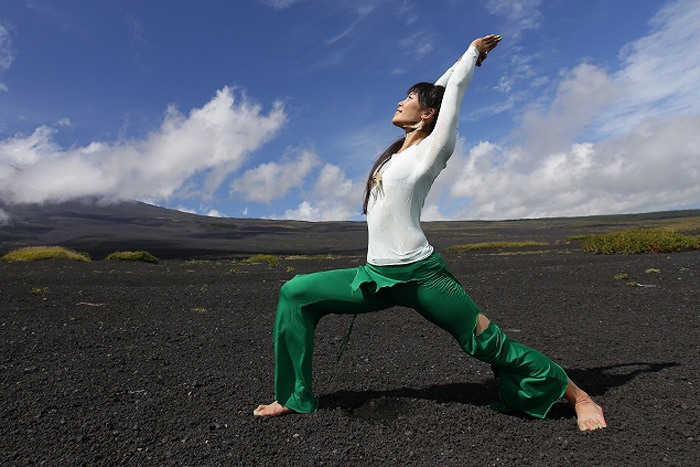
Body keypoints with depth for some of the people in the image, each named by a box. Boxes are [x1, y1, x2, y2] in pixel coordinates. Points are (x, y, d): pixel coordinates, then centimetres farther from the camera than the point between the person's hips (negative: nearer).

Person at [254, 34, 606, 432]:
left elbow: (453, 87, 7)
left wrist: (474, 52, 24)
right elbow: (435, 90, 27)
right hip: (377, 276, 7)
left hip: (420, 274, -7)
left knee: (490, 344, -2)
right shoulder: (401, 149, 17)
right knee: (295, 293, 0)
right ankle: (296, 397, 9)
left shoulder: (432, 148, -2)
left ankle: (580, 398, 21)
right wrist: (469, 54, 37)